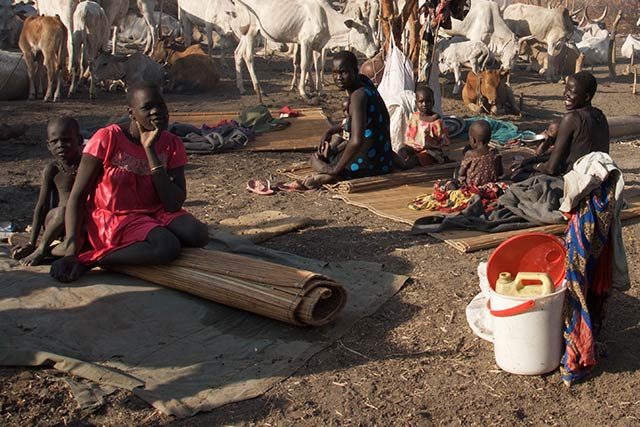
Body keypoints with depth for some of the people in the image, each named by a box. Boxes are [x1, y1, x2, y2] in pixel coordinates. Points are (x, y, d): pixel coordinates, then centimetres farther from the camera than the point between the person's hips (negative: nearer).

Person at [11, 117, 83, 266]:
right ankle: (41, 249, -14)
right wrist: (31, 243, -7)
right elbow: (41, 207, -4)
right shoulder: (52, 170, -6)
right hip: (55, 223, 1)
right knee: (63, 211, -34)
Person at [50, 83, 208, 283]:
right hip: (112, 219, -5)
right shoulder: (107, 139, -13)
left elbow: (174, 205, -15)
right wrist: (71, 251, -22)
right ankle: (88, 260, -20)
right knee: (166, 247, -31)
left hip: (155, 214, 5)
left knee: (198, 234, -24)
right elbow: (77, 196, -10)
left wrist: (150, 150, -19)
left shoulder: (172, 145, -3)